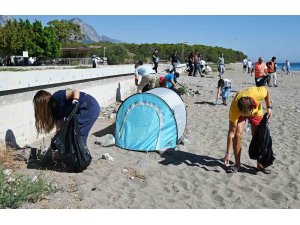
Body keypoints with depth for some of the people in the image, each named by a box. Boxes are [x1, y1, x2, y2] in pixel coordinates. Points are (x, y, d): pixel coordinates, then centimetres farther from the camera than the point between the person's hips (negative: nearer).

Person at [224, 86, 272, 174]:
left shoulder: (258, 93, -43)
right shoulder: (234, 109, -41)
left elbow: (266, 89, -15)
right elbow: (231, 132, -34)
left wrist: (269, 107, -17)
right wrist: (228, 153, -33)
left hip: (256, 112, 2)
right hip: (238, 112, -2)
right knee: (238, 135, -19)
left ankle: (259, 165, 18)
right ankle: (237, 165, -5)